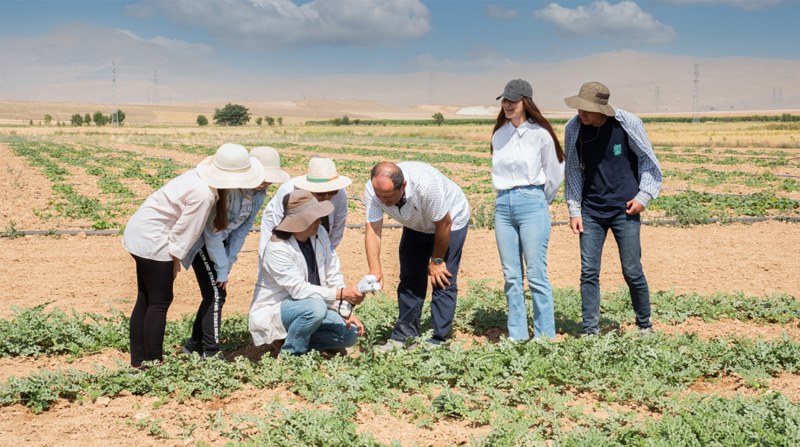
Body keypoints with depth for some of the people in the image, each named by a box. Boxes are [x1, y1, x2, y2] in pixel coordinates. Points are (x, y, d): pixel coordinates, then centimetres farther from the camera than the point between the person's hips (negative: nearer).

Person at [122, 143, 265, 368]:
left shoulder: (201, 176, 2)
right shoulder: (203, 195, -26)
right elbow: (185, 230, -18)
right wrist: (176, 259, -6)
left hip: (140, 232, 10)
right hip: (152, 240, -10)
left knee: (145, 299, 15)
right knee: (160, 302, -2)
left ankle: (138, 360, 24)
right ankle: (153, 363, 4)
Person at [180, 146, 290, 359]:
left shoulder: (259, 193, -8)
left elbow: (242, 230, -1)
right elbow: (212, 231, -27)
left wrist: (228, 264, -5)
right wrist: (222, 269, -21)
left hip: (219, 239, 7)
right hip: (201, 239, -7)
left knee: (214, 293, 8)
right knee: (216, 294, -12)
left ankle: (194, 345, 22)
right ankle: (210, 353, -4)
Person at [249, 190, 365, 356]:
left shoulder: (319, 234, -4)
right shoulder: (277, 249, -25)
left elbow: (333, 275, -2)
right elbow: (300, 290, -29)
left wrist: (346, 312, -11)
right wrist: (341, 294, -33)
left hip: (309, 305, 7)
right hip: (275, 310, -7)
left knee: (350, 333, -10)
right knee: (316, 307, -36)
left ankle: (300, 340, 7)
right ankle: (290, 354, -12)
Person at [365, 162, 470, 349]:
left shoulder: (426, 185, -42)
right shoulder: (372, 190, -29)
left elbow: (444, 224, -27)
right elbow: (372, 230, -29)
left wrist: (436, 261, -14)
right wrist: (375, 270, -42)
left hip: (451, 219, -5)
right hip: (416, 225, 5)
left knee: (442, 281, -11)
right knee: (410, 279, 4)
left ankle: (437, 341, -5)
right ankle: (403, 337, 13)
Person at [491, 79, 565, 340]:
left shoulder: (540, 134, -4)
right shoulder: (499, 135, 11)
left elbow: (555, 174, 3)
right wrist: (507, 196, 14)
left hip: (531, 203, -5)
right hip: (503, 204, 5)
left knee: (536, 275, -7)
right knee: (511, 276, 6)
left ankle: (545, 336, -1)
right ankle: (516, 336, 12)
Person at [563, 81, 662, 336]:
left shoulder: (629, 123, -11)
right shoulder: (573, 128, -4)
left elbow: (647, 159, 3)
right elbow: (573, 170, 7)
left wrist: (644, 196, -5)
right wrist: (574, 210, 4)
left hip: (624, 210, -2)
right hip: (591, 212, 2)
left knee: (632, 271, 1)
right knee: (588, 272, -1)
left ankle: (645, 325, 21)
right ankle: (590, 331, 8)